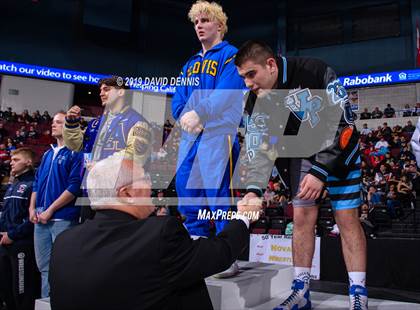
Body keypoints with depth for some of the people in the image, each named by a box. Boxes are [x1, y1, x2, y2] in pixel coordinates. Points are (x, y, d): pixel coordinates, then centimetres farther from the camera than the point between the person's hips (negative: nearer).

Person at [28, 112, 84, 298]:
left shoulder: (75, 153, -6)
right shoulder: (48, 154, 18)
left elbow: (74, 187, -15)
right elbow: (37, 183, 19)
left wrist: (50, 210, -15)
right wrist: (32, 209, 5)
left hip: (62, 218, -7)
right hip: (40, 219, 7)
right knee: (43, 265, 14)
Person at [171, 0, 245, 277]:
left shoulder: (230, 55, 3)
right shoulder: (191, 64, 24)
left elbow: (226, 92, -14)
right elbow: (178, 100, 15)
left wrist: (199, 114, -23)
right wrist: (185, 116, -6)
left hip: (219, 134, -7)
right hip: (190, 137, 7)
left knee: (219, 195, -10)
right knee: (187, 192, 7)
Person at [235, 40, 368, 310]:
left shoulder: (315, 73, -28)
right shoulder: (256, 101, -11)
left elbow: (341, 124, -26)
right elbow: (260, 146, -14)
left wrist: (320, 172, -30)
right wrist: (254, 188, -28)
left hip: (339, 149, -4)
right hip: (302, 154, 4)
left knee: (347, 219, -5)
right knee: (302, 217, -1)